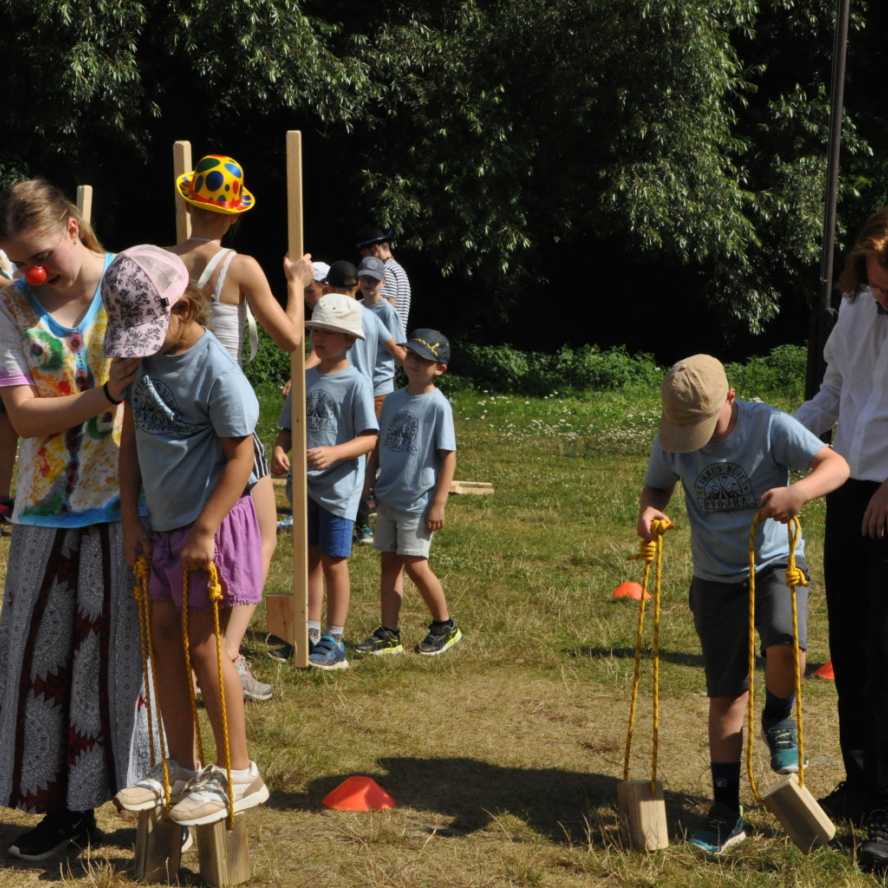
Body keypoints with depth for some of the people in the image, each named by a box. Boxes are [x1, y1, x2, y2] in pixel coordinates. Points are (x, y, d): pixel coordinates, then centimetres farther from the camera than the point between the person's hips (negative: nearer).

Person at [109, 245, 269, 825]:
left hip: (211, 524, -7)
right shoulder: (144, 356, 1)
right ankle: (181, 766, 23)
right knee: (164, 637, 10)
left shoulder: (215, 369, -20)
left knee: (203, 644, -2)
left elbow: (239, 457, -17)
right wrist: (131, 519, 5)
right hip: (162, 523, 7)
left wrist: (204, 533, -17)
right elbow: (133, 438, 8)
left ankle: (239, 773, 11)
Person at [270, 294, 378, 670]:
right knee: (310, 557, 14)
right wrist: (280, 449, -10)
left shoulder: (355, 384, -10)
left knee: (334, 561, 1)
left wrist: (333, 453, -30)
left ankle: (334, 640, 11)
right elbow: (288, 427, 11)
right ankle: (311, 632, 26)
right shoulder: (306, 379, 7)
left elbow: (369, 439, -15)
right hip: (305, 484, 6)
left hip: (338, 487, -6)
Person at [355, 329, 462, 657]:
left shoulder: (438, 405, -10)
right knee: (389, 562, 7)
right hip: (388, 497, 6)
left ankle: (445, 626, 14)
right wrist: (367, 485, 12)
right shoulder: (393, 400, 8)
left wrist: (439, 504, -14)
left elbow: (448, 456, -11)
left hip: (418, 500, -6)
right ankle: (389, 634, 14)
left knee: (415, 564, -6)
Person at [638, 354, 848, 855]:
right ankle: (727, 813, 17)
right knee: (726, 696, 5)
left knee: (786, 644, -32)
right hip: (716, 578, 3)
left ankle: (779, 720, 3)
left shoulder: (769, 426, -17)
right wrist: (649, 510, -14)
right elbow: (657, 486, 10)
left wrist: (800, 491, -43)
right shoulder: (672, 442, -7)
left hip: (776, 563, -3)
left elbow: (836, 465, -22)